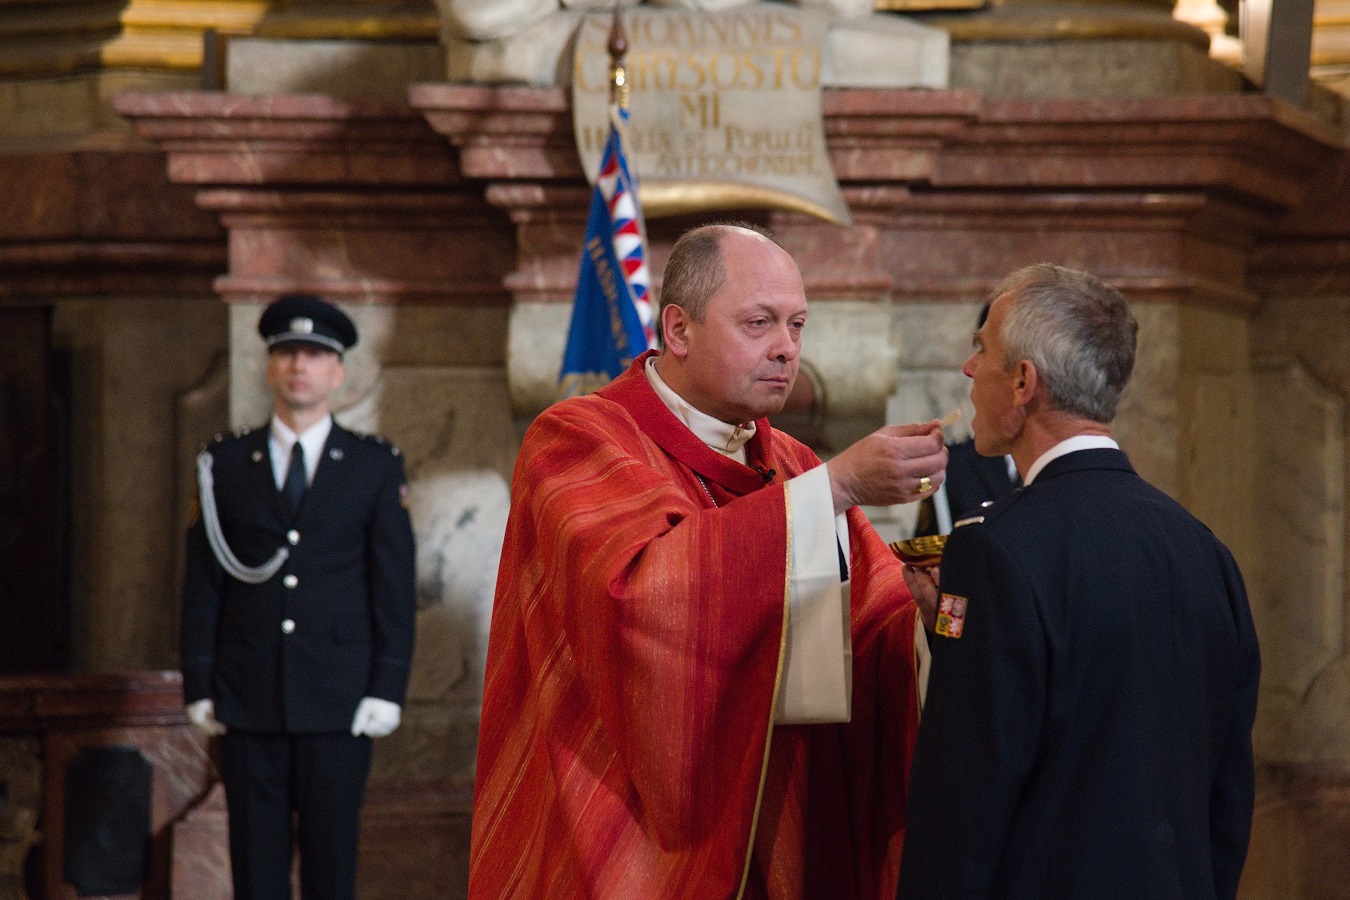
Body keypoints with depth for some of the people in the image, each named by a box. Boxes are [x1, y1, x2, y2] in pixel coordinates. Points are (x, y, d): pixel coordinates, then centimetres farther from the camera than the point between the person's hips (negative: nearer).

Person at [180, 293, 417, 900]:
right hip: (247, 704, 1)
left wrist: (387, 688, -4)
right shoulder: (224, 465, 9)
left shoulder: (376, 468, 7)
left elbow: (395, 587, 4)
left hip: (340, 702, -1)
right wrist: (199, 686, 2)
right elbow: (202, 583, 8)